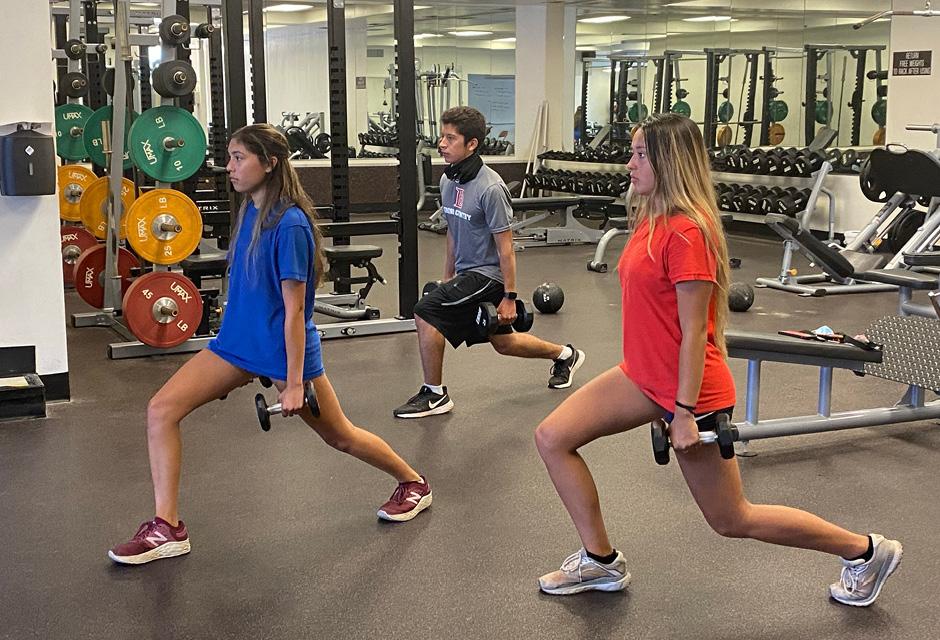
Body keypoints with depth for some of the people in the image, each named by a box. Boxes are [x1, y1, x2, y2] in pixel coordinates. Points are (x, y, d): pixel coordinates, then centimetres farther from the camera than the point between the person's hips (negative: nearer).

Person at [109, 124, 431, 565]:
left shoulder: (289, 224, -21)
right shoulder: (251, 211, 3)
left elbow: (294, 309, -20)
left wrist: (294, 383, -17)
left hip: (284, 348, -8)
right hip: (238, 342, 8)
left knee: (339, 436, 10)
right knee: (161, 410, -6)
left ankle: (414, 484, 36)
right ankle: (167, 529, 0)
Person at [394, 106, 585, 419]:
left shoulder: (490, 188, -22)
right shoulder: (448, 180, 3)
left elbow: (505, 248, -19)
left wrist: (509, 297, -17)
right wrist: (448, 277, 20)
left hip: (488, 274, -9)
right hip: (466, 273, 9)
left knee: (426, 312, -19)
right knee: (503, 343, 20)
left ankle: (434, 394, -6)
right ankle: (565, 355, 43)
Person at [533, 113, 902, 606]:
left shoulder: (686, 231, -22)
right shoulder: (651, 219, 6)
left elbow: (693, 332, -21)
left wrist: (684, 413, -19)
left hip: (690, 388, -9)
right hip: (645, 376, 9)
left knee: (731, 520, 6)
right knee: (552, 438, 1)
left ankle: (866, 550, 23)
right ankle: (600, 562, 14)